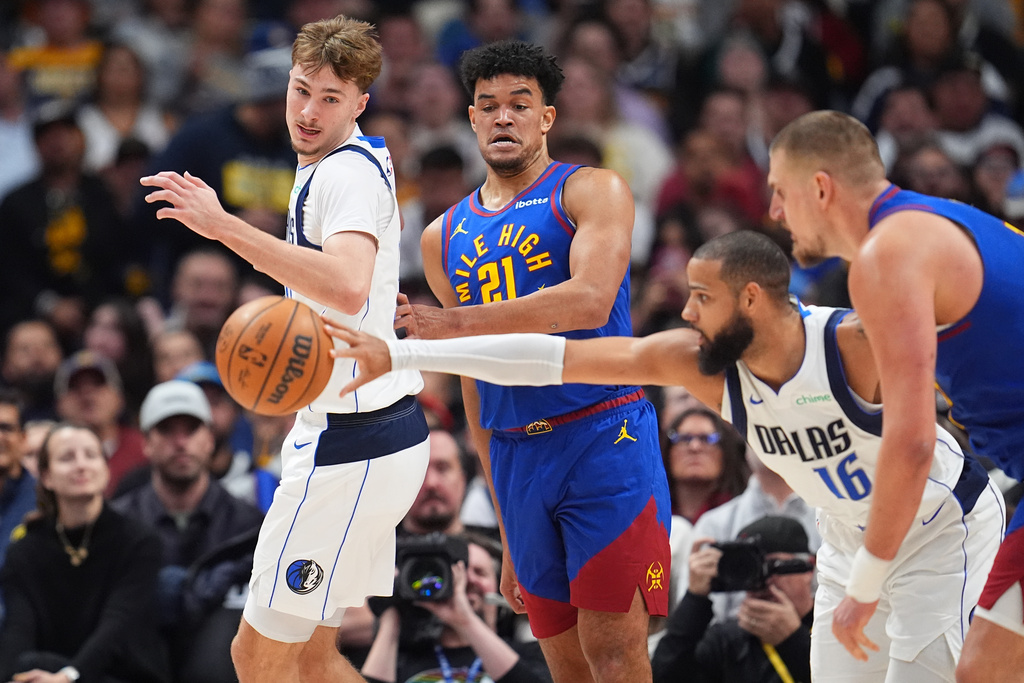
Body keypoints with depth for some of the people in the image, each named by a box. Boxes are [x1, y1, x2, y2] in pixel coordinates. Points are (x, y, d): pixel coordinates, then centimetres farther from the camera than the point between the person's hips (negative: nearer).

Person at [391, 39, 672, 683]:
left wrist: (456, 324, -24)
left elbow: (589, 300, -19)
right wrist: (507, 525, 18)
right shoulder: (444, 238, 17)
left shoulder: (592, 192, 1)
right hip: (516, 456, 5)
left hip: (604, 439, -5)